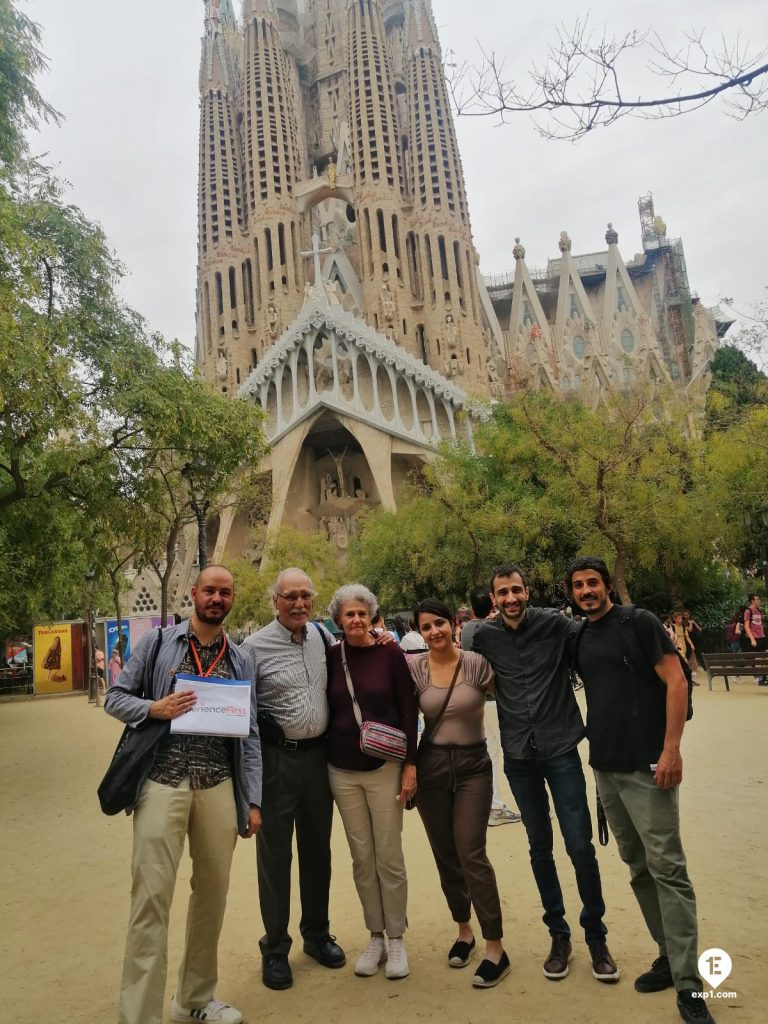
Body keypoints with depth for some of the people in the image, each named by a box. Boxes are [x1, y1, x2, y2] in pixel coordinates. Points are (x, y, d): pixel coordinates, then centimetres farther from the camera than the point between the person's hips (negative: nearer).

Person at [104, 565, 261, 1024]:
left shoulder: (241, 660, 8)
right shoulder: (157, 642, 1)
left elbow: (250, 733, 8)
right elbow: (115, 698, 3)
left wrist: (253, 799, 4)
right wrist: (156, 708, -18)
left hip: (218, 787, 3)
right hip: (162, 783, -3)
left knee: (212, 894, 12)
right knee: (152, 897, -3)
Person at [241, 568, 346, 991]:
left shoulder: (322, 635, 3)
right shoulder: (255, 646, -11)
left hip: (318, 755, 5)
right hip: (276, 759, -4)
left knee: (318, 848, 17)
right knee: (275, 853, 8)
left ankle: (317, 934, 36)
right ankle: (275, 948, 25)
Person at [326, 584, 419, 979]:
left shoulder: (390, 653, -6)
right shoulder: (331, 658, 0)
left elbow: (408, 710, -4)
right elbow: (326, 712, 8)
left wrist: (410, 765, -7)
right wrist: (323, 758, 6)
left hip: (385, 767, -2)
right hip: (342, 771, 2)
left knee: (389, 856, 4)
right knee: (361, 858, 11)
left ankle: (396, 939, 22)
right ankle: (375, 936, 27)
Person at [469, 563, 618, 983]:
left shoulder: (554, 624, -8)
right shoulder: (485, 637, -1)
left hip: (560, 749, -2)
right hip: (518, 756, 2)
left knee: (580, 847, 1)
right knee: (540, 847, 12)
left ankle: (596, 937, 22)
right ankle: (558, 935, 29)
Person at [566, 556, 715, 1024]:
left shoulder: (638, 621, -8)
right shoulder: (580, 638, 10)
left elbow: (675, 681, -12)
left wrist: (672, 748, -17)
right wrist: (595, 748, 13)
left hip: (646, 764, -7)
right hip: (605, 767, 7)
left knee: (666, 867, -4)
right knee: (637, 866, 14)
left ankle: (688, 984, 6)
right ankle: (669, 954, 29)